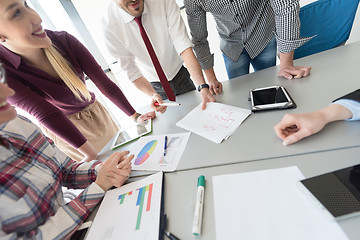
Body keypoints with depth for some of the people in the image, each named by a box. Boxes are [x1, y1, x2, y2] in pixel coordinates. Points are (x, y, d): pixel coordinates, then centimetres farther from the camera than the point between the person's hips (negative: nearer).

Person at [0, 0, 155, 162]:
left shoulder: (63, 40, -18)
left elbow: (104, 82, -18)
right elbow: (48, 116, -28)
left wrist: (135, 116, -16)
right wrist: (90, 153, -28)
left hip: (95, 112, 3)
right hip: (62, 131, -2)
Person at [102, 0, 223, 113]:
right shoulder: (110, 25, -20)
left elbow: (184, 46, -28)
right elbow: (131, 71, -16)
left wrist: (203, 86, -38)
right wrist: (153, 95, -33)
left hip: (181, 76, 1)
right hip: (156, 86, 0)